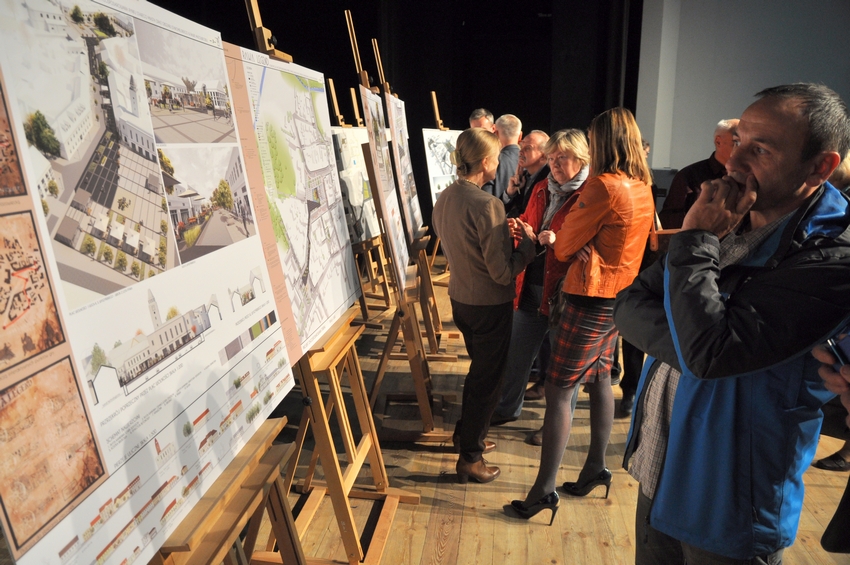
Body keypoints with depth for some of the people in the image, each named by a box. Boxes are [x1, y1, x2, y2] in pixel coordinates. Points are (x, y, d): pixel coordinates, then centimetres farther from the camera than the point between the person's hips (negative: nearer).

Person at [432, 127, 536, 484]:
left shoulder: (444, 198, 0)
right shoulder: (487, 205, -25)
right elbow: (503, 272, -24)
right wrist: (528, 244, -8)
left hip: (460, 298, 8)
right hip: (490, 306, -8)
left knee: (480, 370, 26)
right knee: (487, 379, 9)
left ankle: (466, 433, 42)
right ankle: (470, 458, 23)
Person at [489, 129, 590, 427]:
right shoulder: (542, 189, 9)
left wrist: (558, 241, -30)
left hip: (564, 289, -6)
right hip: (531, 284, 6)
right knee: (517, 350, 15)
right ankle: (507, 407, 34)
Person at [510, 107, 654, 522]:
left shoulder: (603, 186, -18)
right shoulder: (642, 188, 9)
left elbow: (565, 246, -12)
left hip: (591, 298, -9)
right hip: (620, 296, 9)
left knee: (558, 390, -3)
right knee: (599, 379, 19)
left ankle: (544, 489, 4)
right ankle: (596, 468, 32)